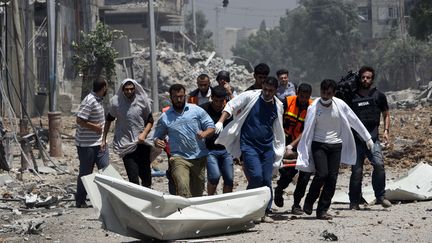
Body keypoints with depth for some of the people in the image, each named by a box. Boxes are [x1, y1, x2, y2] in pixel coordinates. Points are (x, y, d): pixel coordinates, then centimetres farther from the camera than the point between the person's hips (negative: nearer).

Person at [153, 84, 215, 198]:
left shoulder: (197, 110, 5)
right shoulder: (165, 117, 7)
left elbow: (211, 127, 5)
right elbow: (157, 136, 14)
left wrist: (205, 133, -18)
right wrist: (157, 142, -11)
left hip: (199, 157, 2)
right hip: (179, 157, -2)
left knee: (197, 192, 9)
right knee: (182, 189, -24)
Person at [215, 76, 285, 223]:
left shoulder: (278, 106, 10)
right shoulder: (250, 96, -3)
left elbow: (278, 131, 20)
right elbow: (231, 106, 0)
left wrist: (279, 152, 21)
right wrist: (220, 122, -15)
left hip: (267, 147, 4)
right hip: (249, 146, -4)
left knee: (266, 180, 1)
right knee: (256, 176, -16)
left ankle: (265, 212, 9)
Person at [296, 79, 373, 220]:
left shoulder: (340, 105, -3)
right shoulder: (314, 108, -9)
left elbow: (355, 121, 7)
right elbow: (307, 131, -8)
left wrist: (367, 138, 11)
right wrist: (304, 154, -11)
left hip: (336, 146, 3)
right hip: (319, 145, -3)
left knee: (332, 178, -4)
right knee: (322, 174, -18)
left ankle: (322, 210, 1)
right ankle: (309, 203, 5)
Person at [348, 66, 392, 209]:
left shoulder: (378, 96, 10)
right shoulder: (351, 97, 8)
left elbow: (386, 115, 20)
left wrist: (386, 131, 6)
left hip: (373, 138, 0)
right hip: (356, 140, 0)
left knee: (379, 164, -20)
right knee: (356, 171, -2)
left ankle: (380, 196, -7)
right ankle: (354, 202, 9)